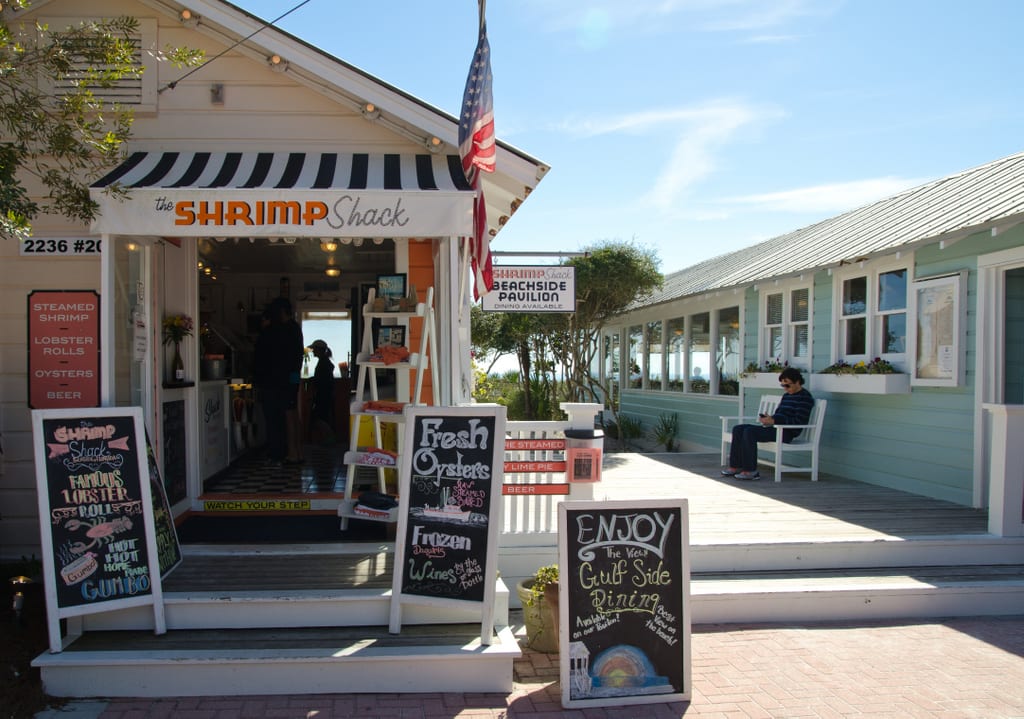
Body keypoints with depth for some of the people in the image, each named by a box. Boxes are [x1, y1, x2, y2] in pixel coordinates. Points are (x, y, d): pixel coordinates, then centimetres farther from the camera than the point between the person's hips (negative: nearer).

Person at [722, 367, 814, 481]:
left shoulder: (805, 397, -7)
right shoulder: (786, 396, 21)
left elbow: (799, 422, -17)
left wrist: (773, 421, -21)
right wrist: (768, 418, 2)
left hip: (787, 432, -10)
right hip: (775, 428, 10)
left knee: (750, 431, -27)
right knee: (738, 429, -3)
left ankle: (750, 471, -23)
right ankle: (735, 466, -7)